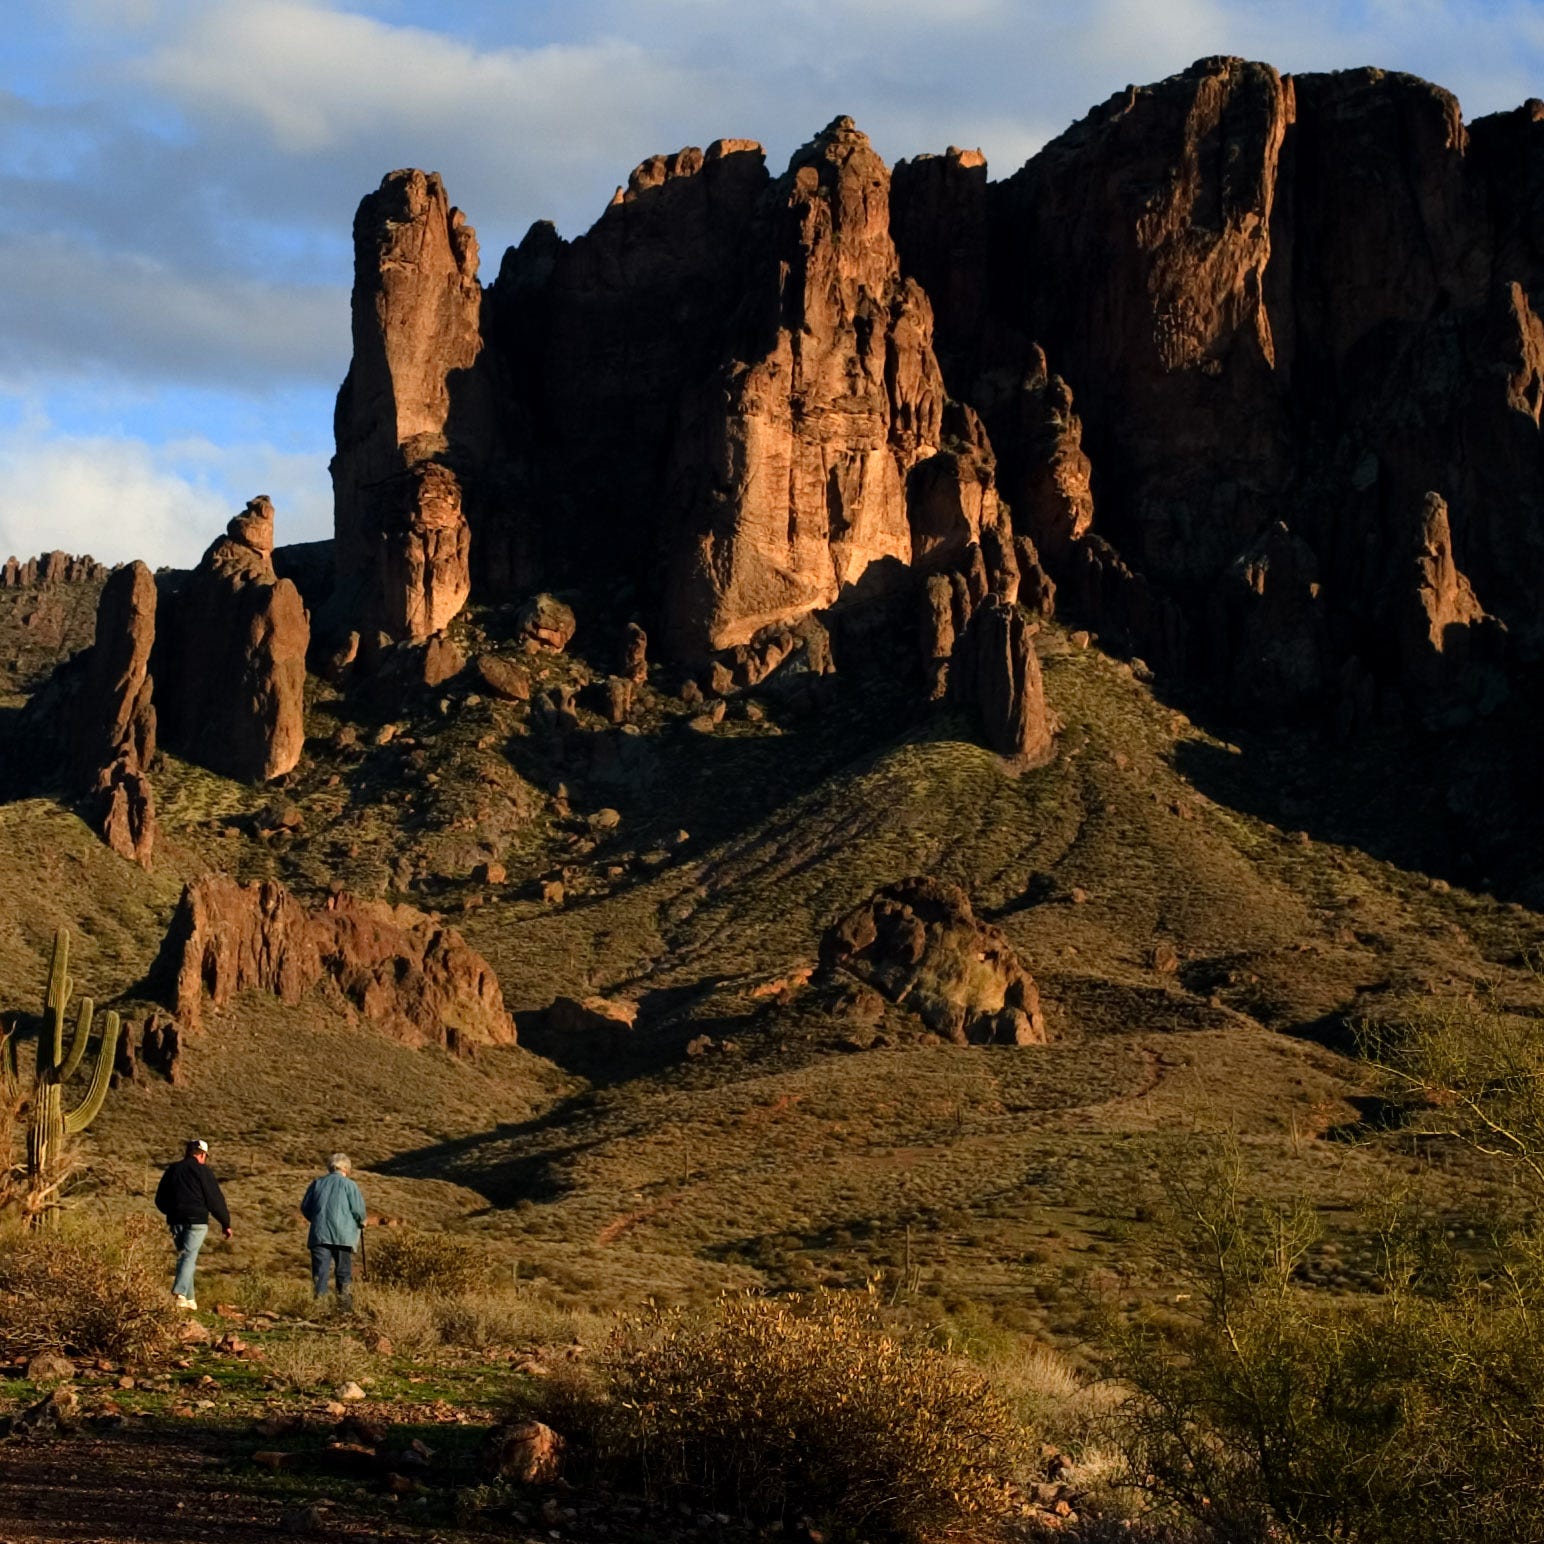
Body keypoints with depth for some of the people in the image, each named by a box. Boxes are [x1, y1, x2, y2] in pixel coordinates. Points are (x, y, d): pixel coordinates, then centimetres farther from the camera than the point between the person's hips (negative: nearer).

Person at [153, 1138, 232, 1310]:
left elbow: (160, 1201, 19)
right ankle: (179, 1293, -28)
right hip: (196, 1220, -5)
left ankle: (189, 1298, 10)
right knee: (189, 1256, -10)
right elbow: (215, 1200, -4)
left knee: (183, 1256, 13)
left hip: (176, 1222, 5)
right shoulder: (203, 1171, -3)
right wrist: (225, 1223, 5)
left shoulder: (171, 1170, 14)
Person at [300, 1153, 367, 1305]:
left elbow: (304, 1208, 14)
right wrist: (361, 1221, 17)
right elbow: (358, 1209, -4)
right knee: (344, 1273, 7)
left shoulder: (317, 1183, 12)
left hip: (319, 1234, 2)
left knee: (320, 1271, 0)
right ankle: (344, 1302, 8)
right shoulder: (349, 1184, 1)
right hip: (343, 1235, -2)